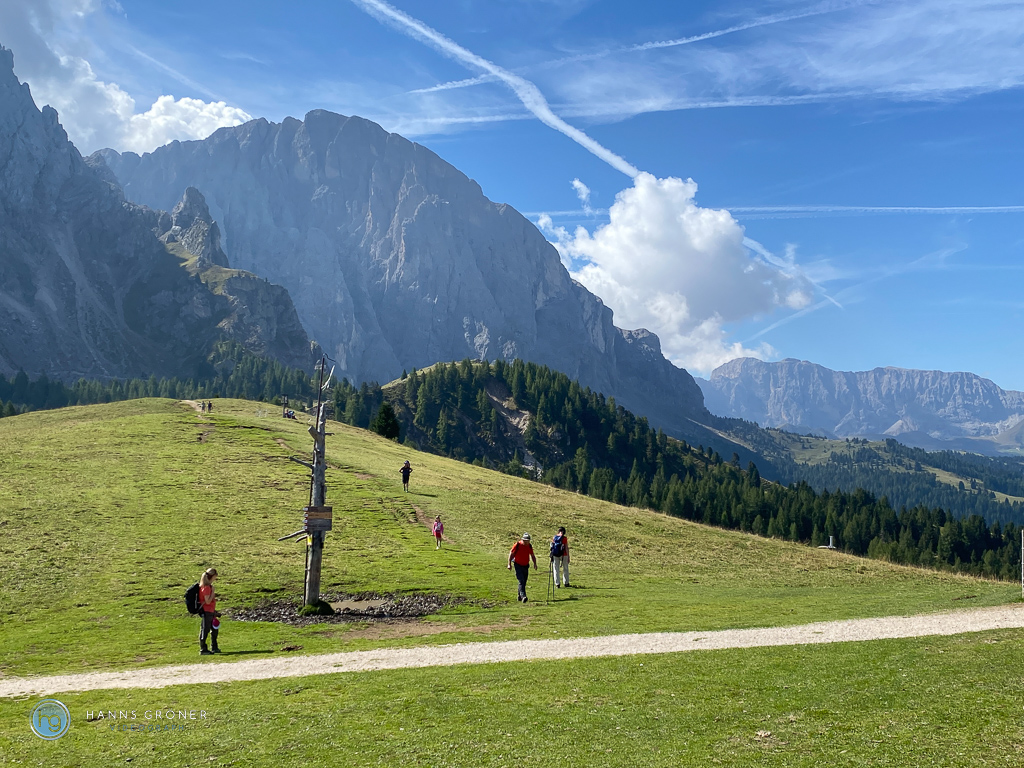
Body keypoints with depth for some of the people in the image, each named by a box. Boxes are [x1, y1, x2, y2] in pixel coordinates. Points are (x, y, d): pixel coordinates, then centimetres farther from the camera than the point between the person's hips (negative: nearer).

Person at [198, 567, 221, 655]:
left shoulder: (208, 586, 11)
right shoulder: (206, 587, -19)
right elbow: (208, 601, -22)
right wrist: (213, 591, -17)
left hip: (210, 612, 10)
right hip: (206, 612, -10)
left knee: (215, 629, 18)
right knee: (205, 630, -2)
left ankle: (214, 648, 28)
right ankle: (203, 650, 5)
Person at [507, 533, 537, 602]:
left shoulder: (529, 546, 0)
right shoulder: (517, 545, -13)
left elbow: (532, 555, 13)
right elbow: (511, 553, -6)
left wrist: (535, 563, 1)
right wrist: (509, 564, -9)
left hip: (526, 566, 5)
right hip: (518, 565, -5)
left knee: (524, 582, 8)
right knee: (521, 581, -17)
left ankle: (519, 597, 20)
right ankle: (523, 596, -25)